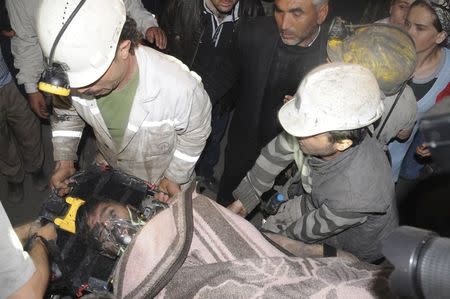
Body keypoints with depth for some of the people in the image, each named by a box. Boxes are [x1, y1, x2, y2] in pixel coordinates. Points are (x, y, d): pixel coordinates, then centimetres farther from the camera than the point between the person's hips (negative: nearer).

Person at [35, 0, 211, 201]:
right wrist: (64, 160, -12)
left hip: (162, 181, -3)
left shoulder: (181, 86, -42)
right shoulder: (69, 75, -28)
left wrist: (175, 177, -11)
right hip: (109, 170, 4)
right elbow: (66, 114, -3)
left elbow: (195, 133, -19)